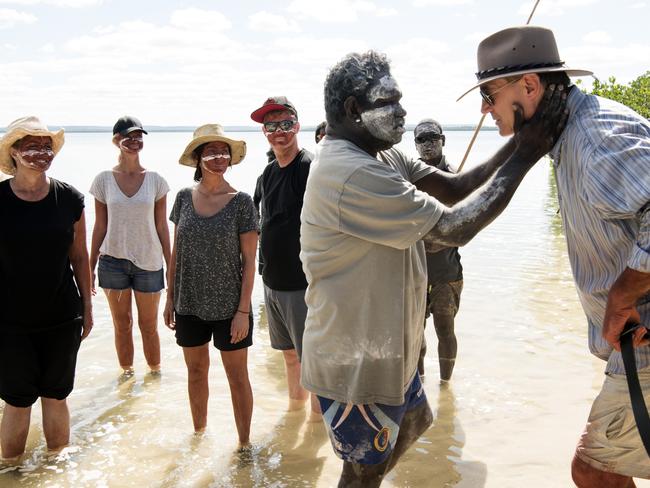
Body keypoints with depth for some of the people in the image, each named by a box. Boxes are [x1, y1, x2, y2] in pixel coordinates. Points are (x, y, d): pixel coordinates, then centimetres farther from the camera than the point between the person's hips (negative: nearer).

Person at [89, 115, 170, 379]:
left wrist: (171, 266, 2)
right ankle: (126, 372, 27)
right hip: (113, 260, 0)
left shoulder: (155, 180, -1)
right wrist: (90, 267, 4)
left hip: (148, 261, 0)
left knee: (149, 325, 9)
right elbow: (100, 227, 4)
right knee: (122, 324, 11)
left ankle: (155, 371, 26)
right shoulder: (104, 179, -1)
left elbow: (162, 226, 3)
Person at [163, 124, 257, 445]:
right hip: (190, 304, 4)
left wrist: (243, 310, -12)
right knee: (196, 371, 18)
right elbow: (176, 252, 8)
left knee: (237, 377, 7)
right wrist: (170, 297, 7)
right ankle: (199, 433, 36)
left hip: (228, 307, -3)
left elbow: (249, 261, -9)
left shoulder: (240, 202, -10)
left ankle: (244, 443, 22)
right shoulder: (184, 198, 1)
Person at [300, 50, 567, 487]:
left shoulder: (383, 156, 5)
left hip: (386, 346, 10)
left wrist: (518, 145, -9)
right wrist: (524, 157, -20)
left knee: (414, 421, 30)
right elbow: (453, 227, -27)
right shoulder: (351, 173, -29)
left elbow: (454, 188, 3)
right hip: (355, 360, -10)